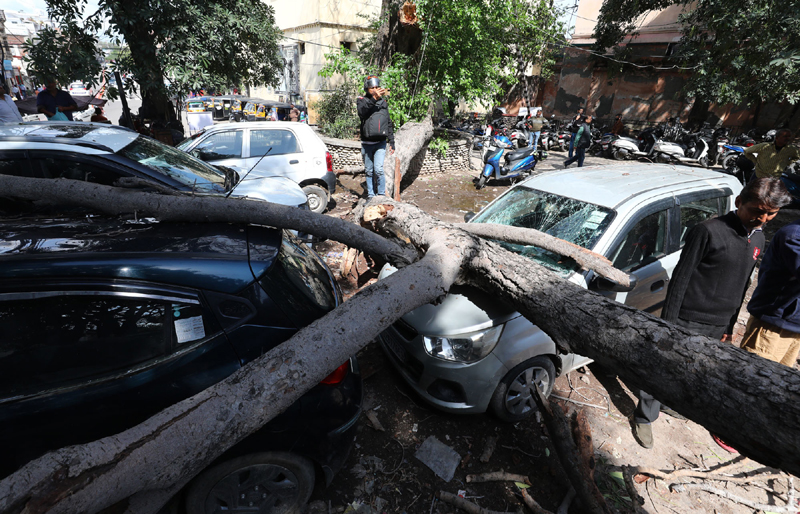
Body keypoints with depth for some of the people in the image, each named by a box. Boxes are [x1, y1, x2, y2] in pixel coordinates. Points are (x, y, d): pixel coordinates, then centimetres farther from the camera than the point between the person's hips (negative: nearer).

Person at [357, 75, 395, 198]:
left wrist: (391, 141, 13)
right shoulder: (362, 100, 3)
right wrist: (374, 98, -30)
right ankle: (370, 195, 20)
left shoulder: (383, 103, 11)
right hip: (367, 143, 0)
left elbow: (389, 123, 16)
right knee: (369, 171, 8)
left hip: (380, 142, 0)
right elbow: (362, 112, -21)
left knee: (378, 169, -13)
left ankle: (382, 195, -2)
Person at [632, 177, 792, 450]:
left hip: (718, 326, 7)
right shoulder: (708, 231, -17)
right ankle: (644, 418, 20)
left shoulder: (758, 239, 7)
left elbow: (741, 287, 16)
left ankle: (667, 402, 43)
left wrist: (730, 326, 17)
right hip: (687, 322, -7)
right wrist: (668, 322, -16)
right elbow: (680, 278, -16)